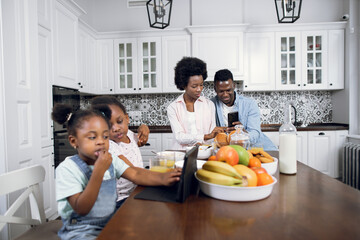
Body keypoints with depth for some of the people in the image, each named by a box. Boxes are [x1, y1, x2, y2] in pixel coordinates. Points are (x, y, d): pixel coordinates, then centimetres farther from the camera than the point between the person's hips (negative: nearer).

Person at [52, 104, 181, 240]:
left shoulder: (111, 160, 2)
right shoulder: (66, 169, -16)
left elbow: (135, 174, -9)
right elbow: (81, 209, -22)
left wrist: (162, 178, -28)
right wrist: (99, 171, -31)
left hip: (110, 223, 6)